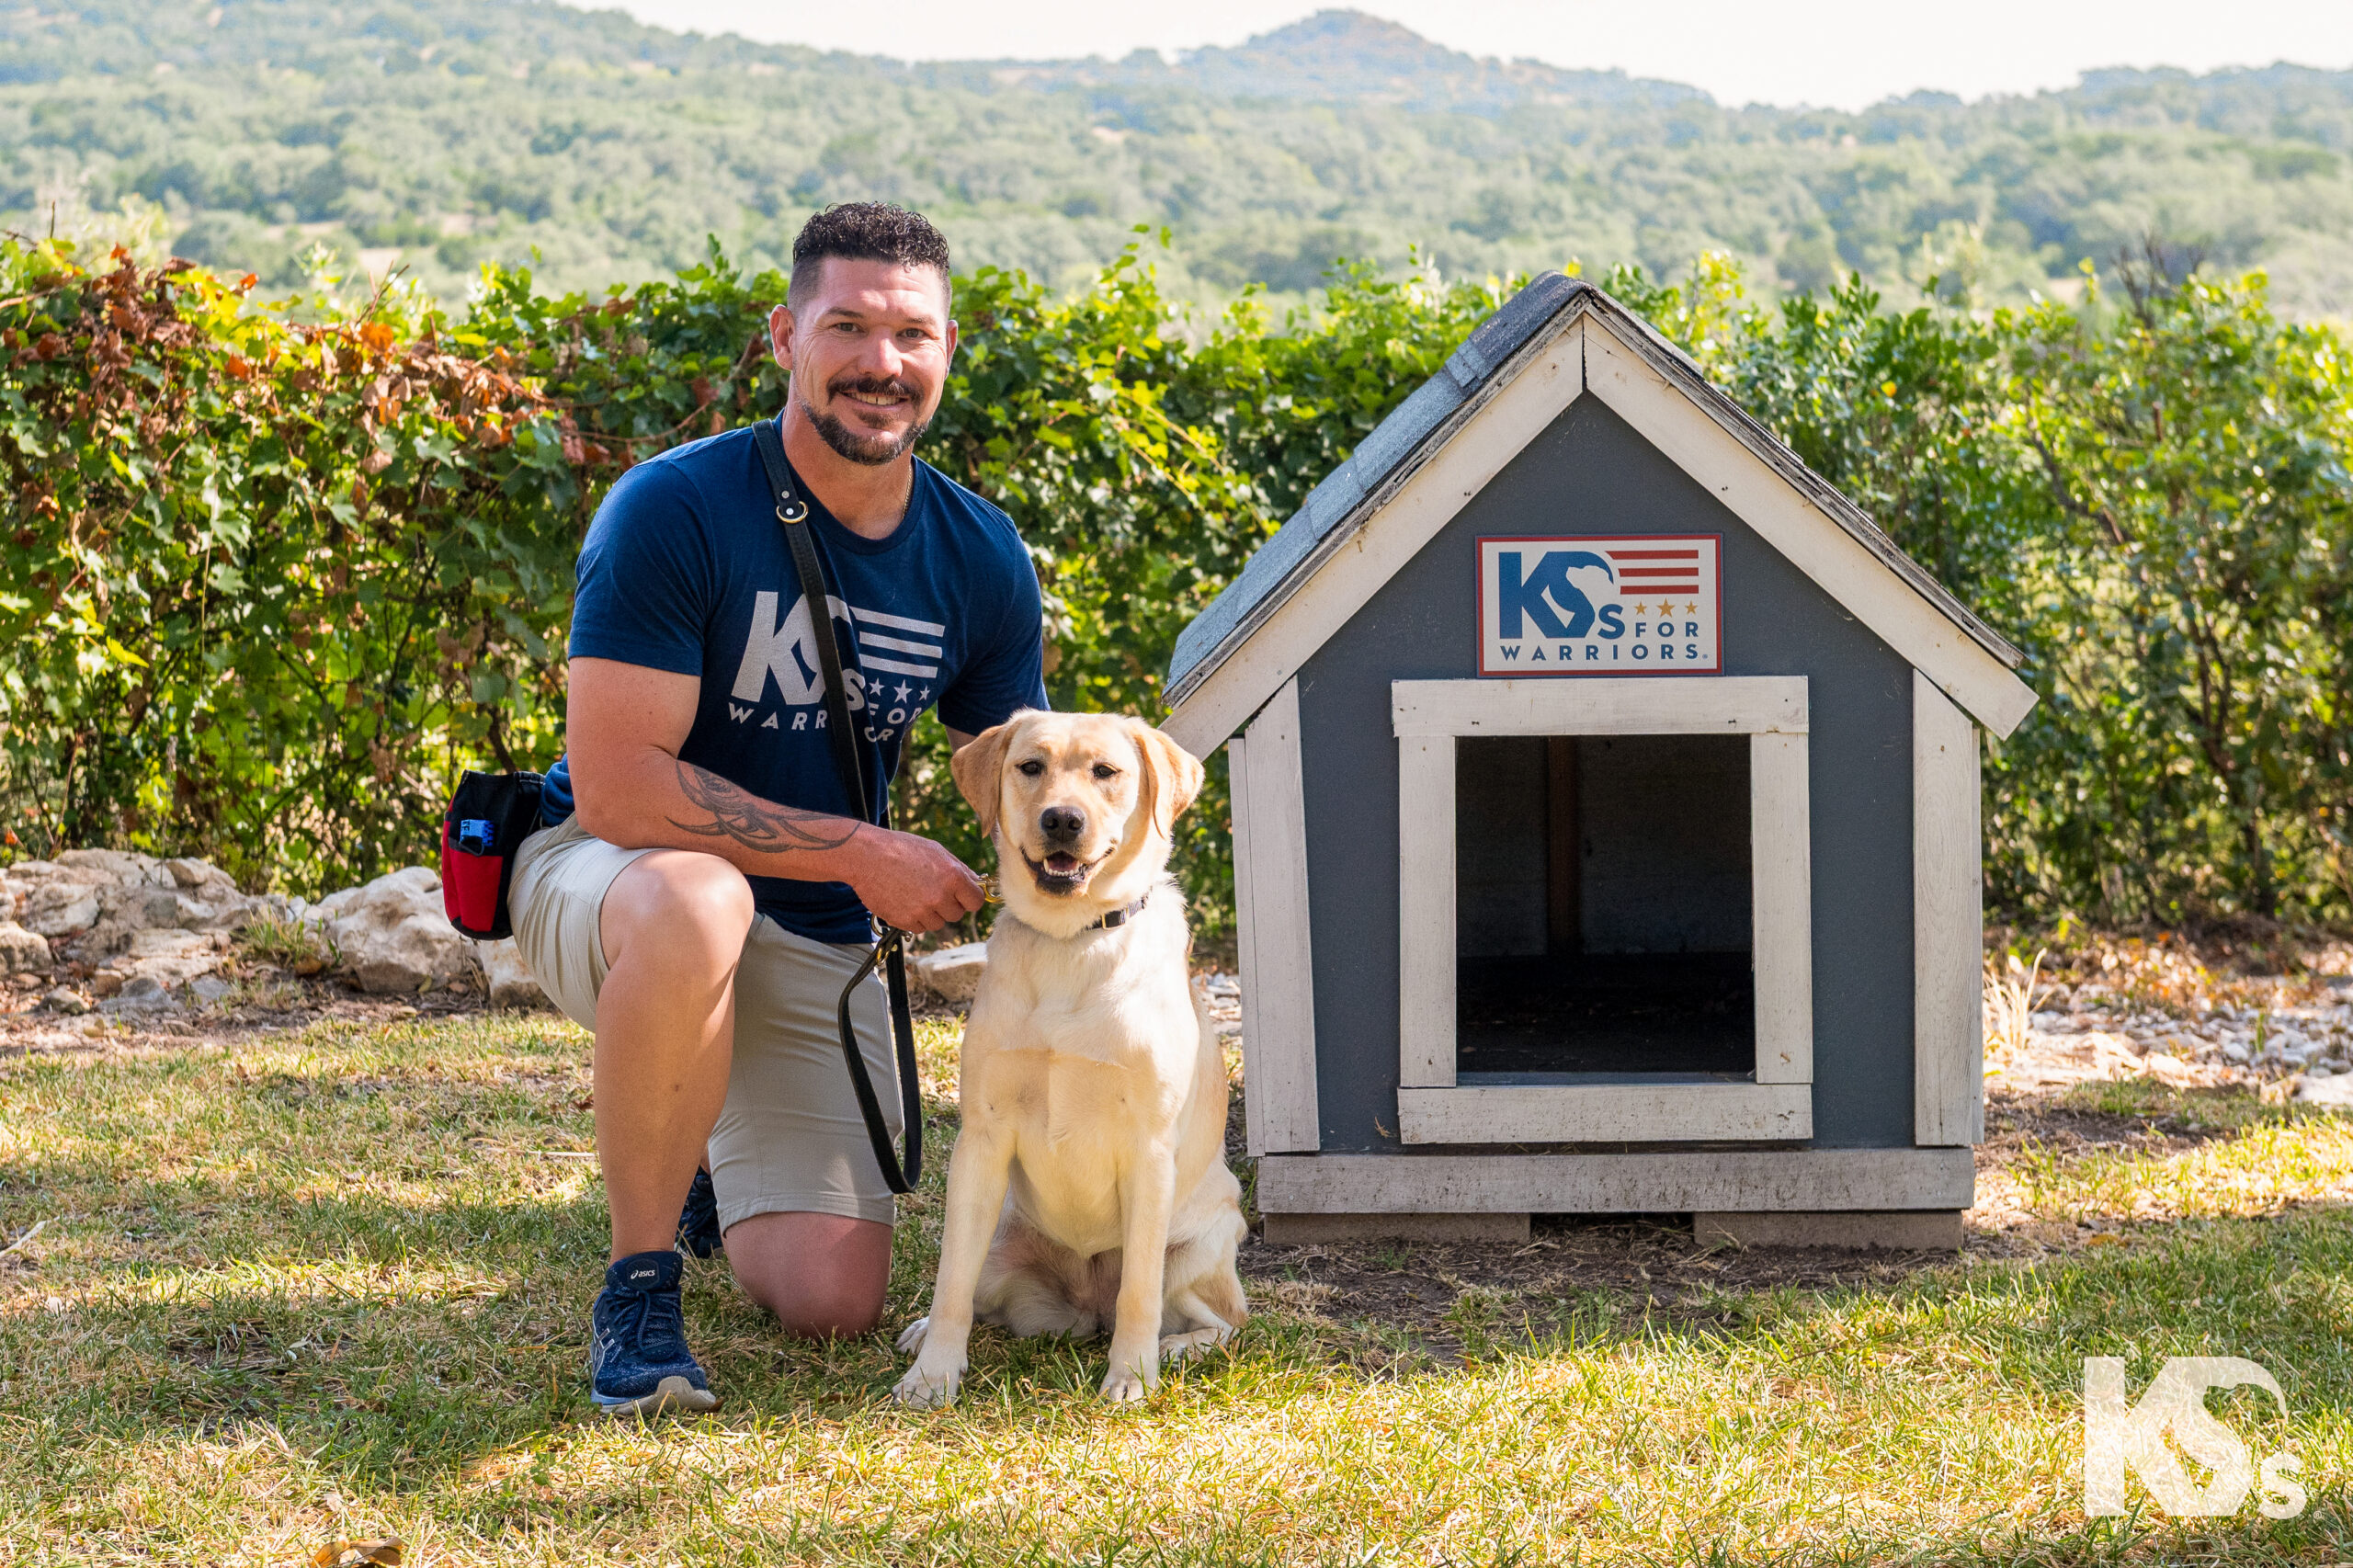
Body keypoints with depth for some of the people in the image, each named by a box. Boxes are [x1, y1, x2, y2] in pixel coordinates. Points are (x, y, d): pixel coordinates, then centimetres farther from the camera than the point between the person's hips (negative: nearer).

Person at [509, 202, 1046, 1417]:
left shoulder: (980, 558, -3)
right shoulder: (673, 510, -20)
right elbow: (614, 783, -25)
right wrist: (857, 851, -24)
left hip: (820, 949, 5)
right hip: (605, 877, -4)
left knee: (834, 1304, -7)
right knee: (693, 905, -43)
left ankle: (706, 1161, 30)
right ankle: (640, 1274, -22)